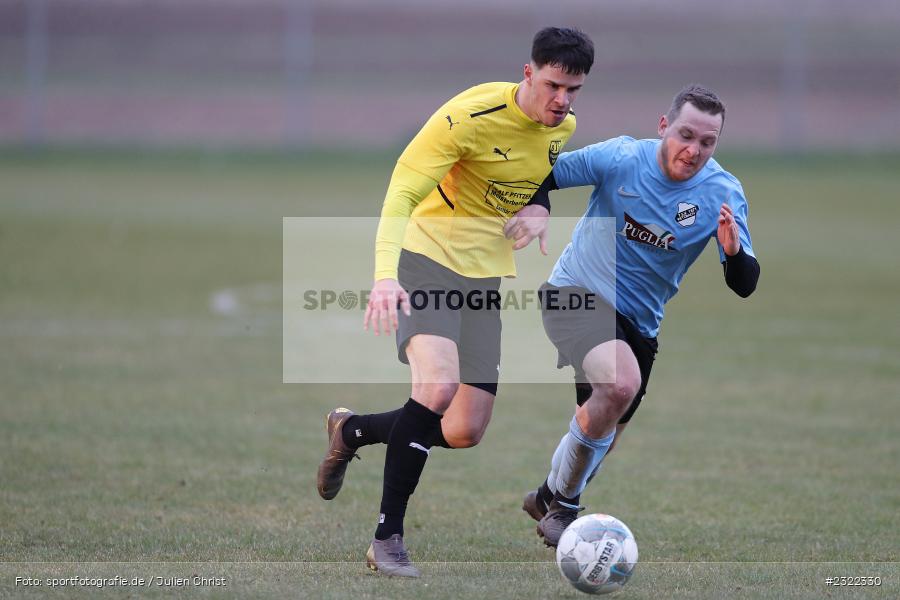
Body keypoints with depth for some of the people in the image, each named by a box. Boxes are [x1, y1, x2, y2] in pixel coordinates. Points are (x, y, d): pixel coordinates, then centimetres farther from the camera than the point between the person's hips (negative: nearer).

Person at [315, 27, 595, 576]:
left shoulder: (565, 126, 0)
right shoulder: (472, 116, -22)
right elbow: (402, 191, -24)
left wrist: (541, 209, -3)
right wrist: (385, 276, -39)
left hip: (488, 275, 7)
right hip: (429, 259, -7)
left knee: (465, 433, 3)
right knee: (438, 385, -31)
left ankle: (350, 431, 32)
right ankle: (387, 540, -21)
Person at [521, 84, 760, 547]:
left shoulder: (724, 194, -12)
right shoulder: (619, 157, -17)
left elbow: (744, 286, -15)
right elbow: (543, 177, -4)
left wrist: (733, 250, -35)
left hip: (638, 323, 5)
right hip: (576, 295, -5)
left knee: (604, 436, 17)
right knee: (621, 383, -32)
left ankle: (549, 500, 48)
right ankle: (562, 501, -12)